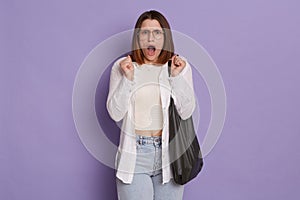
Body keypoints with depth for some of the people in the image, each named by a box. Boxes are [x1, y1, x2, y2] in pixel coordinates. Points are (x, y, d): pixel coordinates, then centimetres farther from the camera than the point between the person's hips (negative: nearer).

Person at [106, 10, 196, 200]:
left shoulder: (180, 66, 3)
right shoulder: (122, 66, 1)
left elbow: (186, 112, -4)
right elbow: (115, 113, -5)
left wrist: (177, 77, -14)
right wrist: (127, 78, -15)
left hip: (170, 154, 1)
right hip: (135, 155, -1)